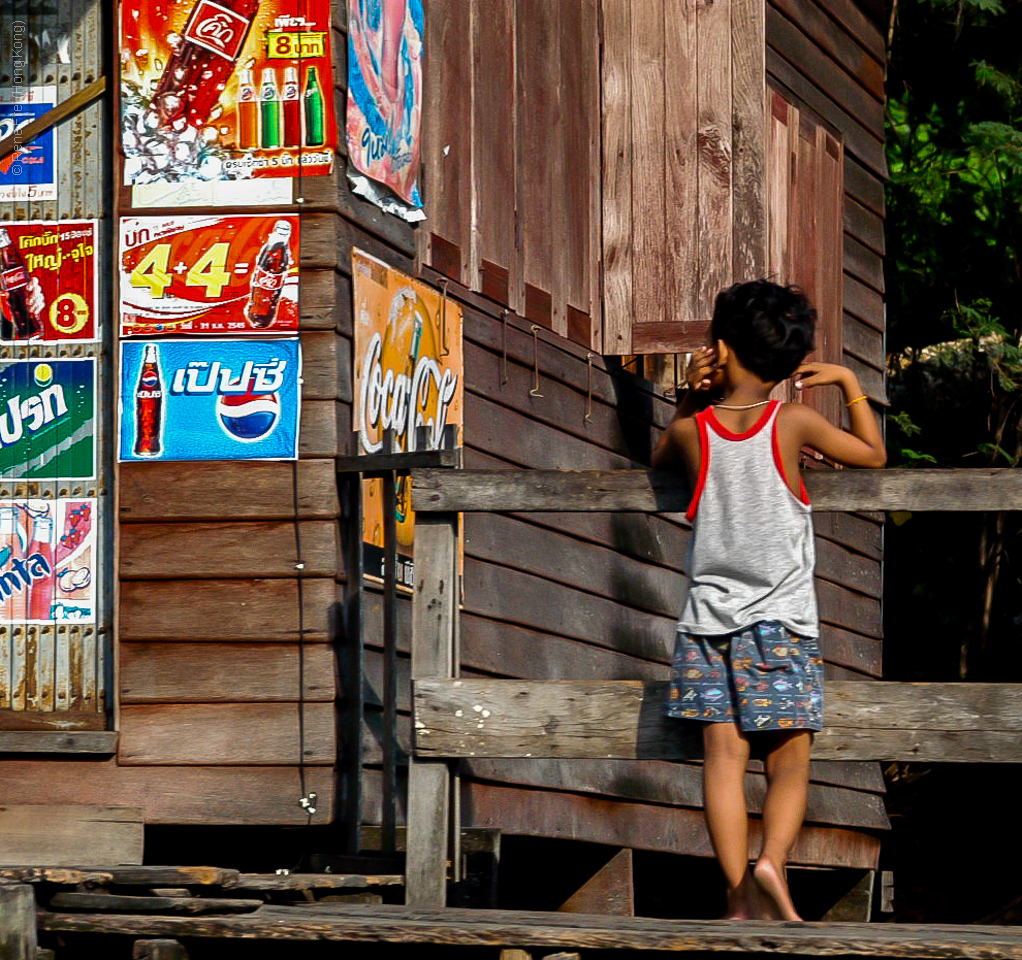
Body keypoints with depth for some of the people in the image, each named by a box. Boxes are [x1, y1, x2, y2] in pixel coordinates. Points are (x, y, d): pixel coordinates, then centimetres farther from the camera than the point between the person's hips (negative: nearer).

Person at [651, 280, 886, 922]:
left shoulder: (692, 430, 1)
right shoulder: (795, 422, -3)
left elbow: (661, 460, 25)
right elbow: (874, 456, 12)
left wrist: (692, 398, 16)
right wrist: (850, 383, 20)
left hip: (710, 616, 1)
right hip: (783, 623, -1)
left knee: (724, 755, -2)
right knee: (790, 764, 0)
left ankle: (741, 898, -10)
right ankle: (772, 863, -24)